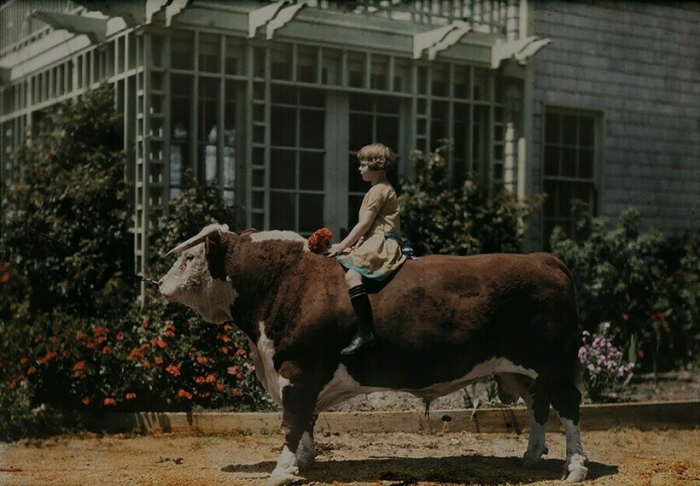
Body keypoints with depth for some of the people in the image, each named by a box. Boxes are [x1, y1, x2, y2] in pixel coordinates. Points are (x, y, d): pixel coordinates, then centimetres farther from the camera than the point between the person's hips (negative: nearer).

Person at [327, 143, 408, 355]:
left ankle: (365, 332, -37)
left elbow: (364, 224, -14)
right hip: (375, 243, 11)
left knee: (351, 274, -30)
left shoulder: (379, 190, -8)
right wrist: (346, 245, 14)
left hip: (381, 244, -11)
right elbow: (367, 227, 23)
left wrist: (342, 246, -10)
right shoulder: (382, 189, 24)